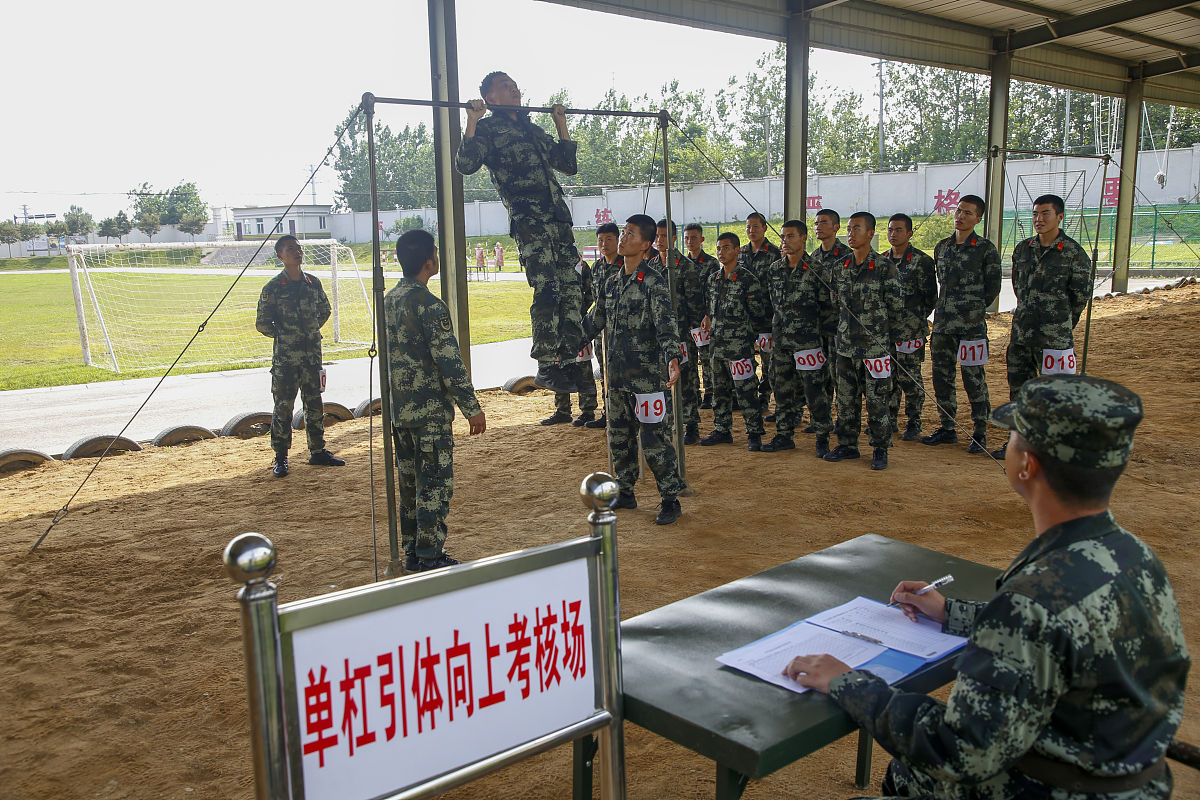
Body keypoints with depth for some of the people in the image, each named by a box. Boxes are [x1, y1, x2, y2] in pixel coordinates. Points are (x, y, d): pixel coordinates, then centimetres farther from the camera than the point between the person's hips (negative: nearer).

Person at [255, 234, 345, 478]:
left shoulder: (313, 282, 5)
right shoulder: (273, 288, -8)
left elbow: (324, 310, 21)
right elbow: (262, 323, -4)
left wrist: (311, 331, 12)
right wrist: (284, 336, -1)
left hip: (312, 354, 4)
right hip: (285, 357, -4)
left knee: (315, 404, 11)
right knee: (283, 406, 1)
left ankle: (317, 452, 23)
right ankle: (281, 458, 11)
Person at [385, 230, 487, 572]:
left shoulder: (389, 300, 9)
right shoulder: (429, 305, -17)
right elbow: (449, 362, -19)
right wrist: (472, 408, -14)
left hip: (399, 409, 8)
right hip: (430, 410, -8)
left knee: (409, 482, 15)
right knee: (435, 483, 0)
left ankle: (412, 554, 24)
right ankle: (431, 559, 5)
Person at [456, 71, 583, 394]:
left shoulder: (533, 130, 29)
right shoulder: (488, 129, 9)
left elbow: (568, 165, 32)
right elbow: (465, 164, -7)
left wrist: (561, 124, 32)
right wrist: (472, 121, -8)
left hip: (558, 218, 7)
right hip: (528, 219, -7)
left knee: (571, 289, 1)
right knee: (547, 291, -16)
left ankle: (568, 363, 6)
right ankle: (546, 367, -11)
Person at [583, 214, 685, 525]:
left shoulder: (653, 282, -11)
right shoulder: (611, 283, 11)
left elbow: (666, 325, -21)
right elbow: (593, 322, 21)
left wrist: (672, 359, -36)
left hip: (647, 376, -7)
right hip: (617, 374, 7)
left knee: (654, 440, -4)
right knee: (618, 438, 16)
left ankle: (671, 500, 8)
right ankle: (625, 493, 31)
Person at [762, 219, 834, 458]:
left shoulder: (815, 269, -7)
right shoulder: (775, 269, 9)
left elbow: (829, 306, -4)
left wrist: (828, 335, -4)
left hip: (807, 340, -5)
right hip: (780, 340, 5)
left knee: (814, 390, -3)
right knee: (783, 390, 11)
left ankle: (823, 438, 10)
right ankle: (784, 435, 21)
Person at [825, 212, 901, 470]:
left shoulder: (885, 268, -7)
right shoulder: (840, 269, 8)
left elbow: (895, 309, -3)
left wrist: (886, 338, 0)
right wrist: (845, 332, 13)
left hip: (875, 347, -5)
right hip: (846, 346, 5)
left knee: (877, 400, 1)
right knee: (846, 400, 11)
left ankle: (880, 451, 12)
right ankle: (847, 445, 23)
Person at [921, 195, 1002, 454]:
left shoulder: (985, 249, -4)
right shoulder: (942, 247, 11)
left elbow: (992, 288, 0)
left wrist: (972, 310, 4)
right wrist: (949, 307, 13)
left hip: (971, 325, -6)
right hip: (942, 323, 6)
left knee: (974, 378, -1)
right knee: (941, 376, 9)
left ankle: (980, 433, 10)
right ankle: (947, 429, 22)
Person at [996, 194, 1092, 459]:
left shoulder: (1074, 254, -7)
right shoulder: (1022, 249, 9)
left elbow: (1080, 297, 0)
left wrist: (1061, 326, 8)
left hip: (1055, 337, -6)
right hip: (1021, 333, 6)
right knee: (1018, 388, 12)